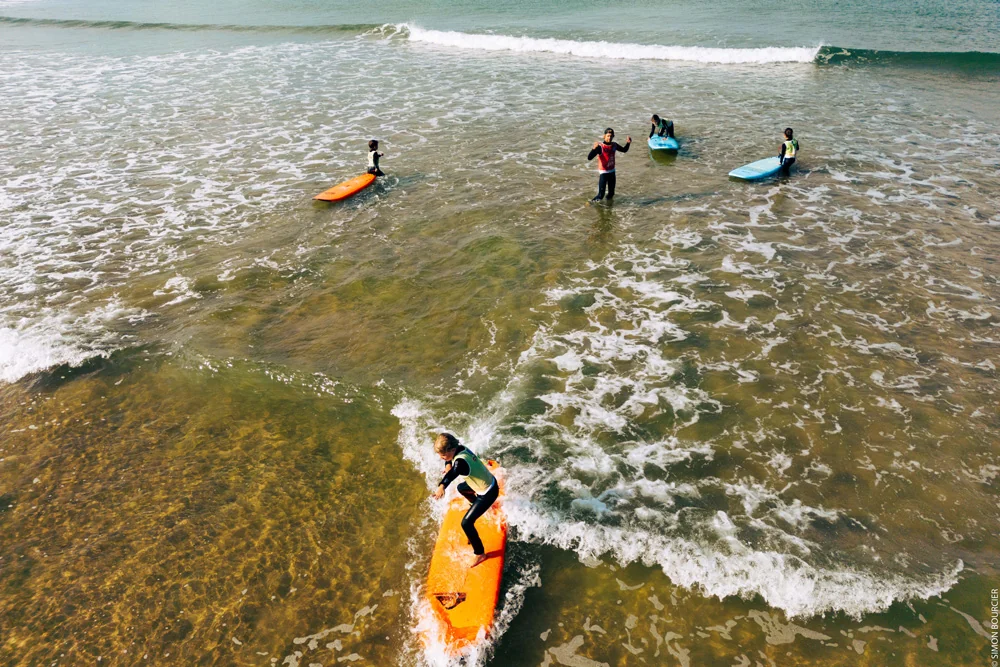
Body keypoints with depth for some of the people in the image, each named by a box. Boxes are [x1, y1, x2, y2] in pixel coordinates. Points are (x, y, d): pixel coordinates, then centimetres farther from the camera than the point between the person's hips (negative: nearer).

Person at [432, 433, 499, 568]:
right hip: (488, 482, 10)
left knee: (466, 523, -9)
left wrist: (442, 486, -75)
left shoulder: (461, 461, -36)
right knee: (461, 488, 37)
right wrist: (448, 464, -11)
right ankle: (476, 503, 67)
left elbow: (453, 474, -58)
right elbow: (450, 462, 11)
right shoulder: (461, 449, -11)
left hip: (488, 493, -10)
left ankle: (480, 554, 6)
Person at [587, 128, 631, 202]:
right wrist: (594, 148, -43)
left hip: (612, 171, 6)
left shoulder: (614, 145, -1)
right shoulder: (600, 147, -20)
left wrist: (628, 143, 0)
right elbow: (589, 158, -28)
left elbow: (624, 150, 18)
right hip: (603, 172, -6)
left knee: (611, 192, 19)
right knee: (600, 195, -10)